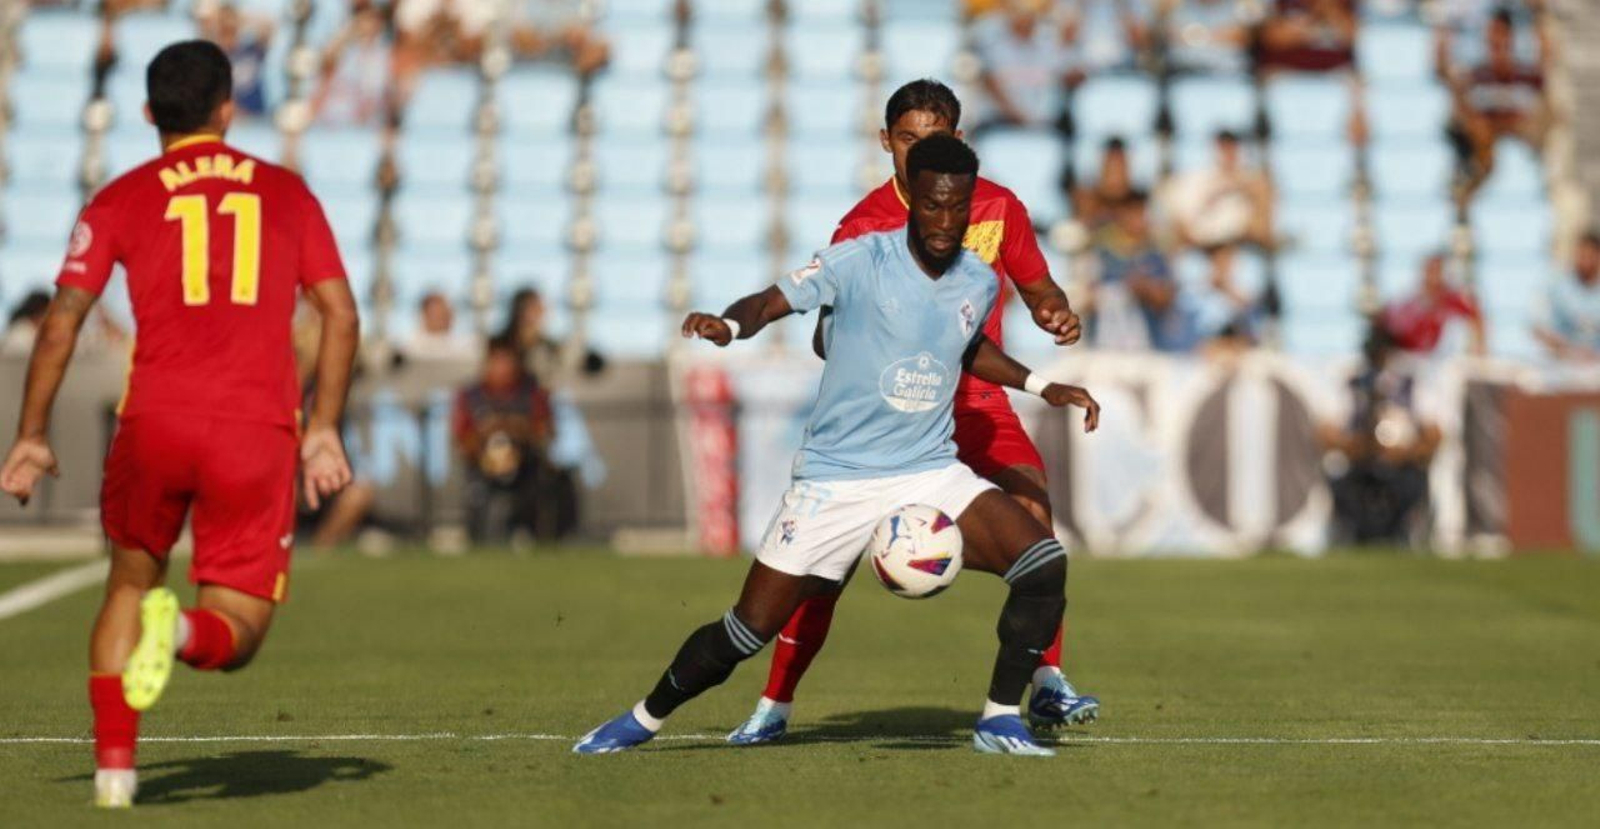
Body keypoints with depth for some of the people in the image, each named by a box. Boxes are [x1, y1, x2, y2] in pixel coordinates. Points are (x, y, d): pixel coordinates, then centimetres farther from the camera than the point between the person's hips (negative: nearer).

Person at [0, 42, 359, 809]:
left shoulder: (121, 200, 10)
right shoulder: (285, 191, 15)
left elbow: (63, 319, 1)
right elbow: (341, 314, 10)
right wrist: (324, 430, 15)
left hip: (155, 425, 0)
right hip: (259, 432, 0)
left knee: (131, 583, 25)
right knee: (235, 635, 7)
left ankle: (114, 762, 10)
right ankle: (186, 631, -30)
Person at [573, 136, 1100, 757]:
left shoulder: (980, 284, 4)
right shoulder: (861, 261, -13)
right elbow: (774, 300, -22)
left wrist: (1041, 386, 22)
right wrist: (729, 324, -43)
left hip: (931, 471, 4)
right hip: (835, 479, -4)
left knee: (1044, 564, -17)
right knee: (749, 630, -2)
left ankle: (1000, 719, -2)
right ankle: (645, 718, 23)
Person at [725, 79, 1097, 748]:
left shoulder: (996, 207, -1)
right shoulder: (865, 225, -9)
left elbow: (1037, 287, 13)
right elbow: (827, 336, -11)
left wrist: (1058, 314, -10)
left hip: (977, 402, 2)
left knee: (1033, 511, -20)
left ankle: (1047, 685, -11)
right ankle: (774, 706, 0)